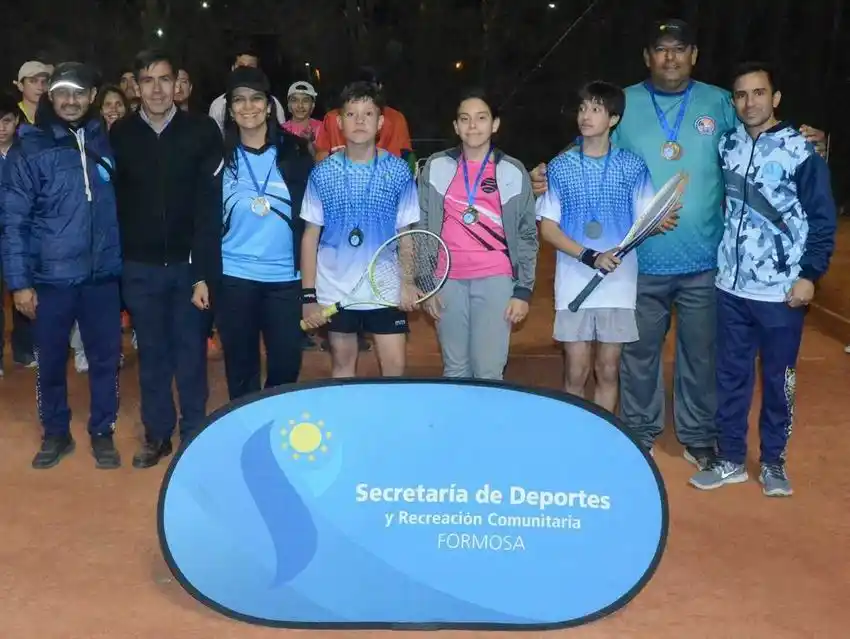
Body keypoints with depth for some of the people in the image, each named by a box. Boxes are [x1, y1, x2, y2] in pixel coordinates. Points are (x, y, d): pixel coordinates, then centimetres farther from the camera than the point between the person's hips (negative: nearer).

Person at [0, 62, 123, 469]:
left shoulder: (105, 141, 4)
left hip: (102, 273, 2)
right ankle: (55, 433, 30)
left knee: (105, 357, 9)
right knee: (51, 360, 11)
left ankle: (102, 432, 26)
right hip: (51, 276, -2)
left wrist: (124, 259, 6)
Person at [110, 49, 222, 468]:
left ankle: (195, 433, 23)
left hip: (189, 262, -1)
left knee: (191, 354, 8)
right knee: (152, 355, 12)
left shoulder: (202, 132, -6)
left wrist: (204, 271, -12)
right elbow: (113, 202, 2)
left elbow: (210, 205, -8)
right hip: (139, 267, 2)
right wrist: (115, 262, -1)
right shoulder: (120, 135, 0)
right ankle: (157, 434, 26)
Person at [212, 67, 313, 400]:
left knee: (286, 365, 4)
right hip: (234, 277, 0)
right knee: (241, 367, 8)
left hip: (286, 277, 0)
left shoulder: (294, 151, 2)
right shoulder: (221, 157, 3)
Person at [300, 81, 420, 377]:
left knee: (395, 368, 1)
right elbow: (311, 235, 2)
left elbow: (405, 233, 4)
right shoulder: (322, 174, -2)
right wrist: (309, 295, -3)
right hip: (335, 291, 1)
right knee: (342, 367, 12)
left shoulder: (399, 172, -2)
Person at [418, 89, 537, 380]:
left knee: (488, 373, -5)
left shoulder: (513, 172, 3)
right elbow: (422, 229, 8)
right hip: (448, 281, 2)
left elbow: (527, 235, 5)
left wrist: (523, 290, -2)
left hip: (496, 280, -1)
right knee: (454, 371, 9)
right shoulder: (436, 167, 5)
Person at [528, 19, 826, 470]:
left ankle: (698, 436, 30)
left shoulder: (720, 104, 4)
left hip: (704, 261, 1)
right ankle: (639, 432, 30)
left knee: (701, 354, 13)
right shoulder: (623, 105, 1)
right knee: (639, 353, 12)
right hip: (640, 261, 0)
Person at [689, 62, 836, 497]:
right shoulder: (726, 146, 5)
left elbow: (823, 220, -5)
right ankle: (731, 459, 24)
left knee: (778, 379, 9)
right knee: (731, 375, 11)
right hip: (731, 287, 4)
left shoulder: (801, 151, -6)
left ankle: (773, 461, 24)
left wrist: (810, 274, -10)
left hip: (782, 291, -3)